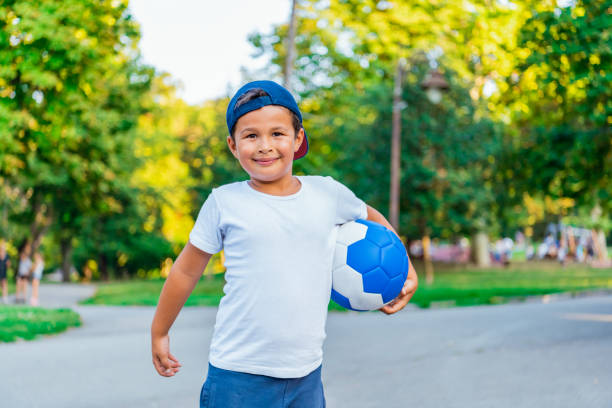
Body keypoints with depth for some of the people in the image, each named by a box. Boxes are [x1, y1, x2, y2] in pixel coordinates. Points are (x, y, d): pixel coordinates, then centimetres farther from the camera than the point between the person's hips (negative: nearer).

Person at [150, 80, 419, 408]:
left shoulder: (328, 194, 2)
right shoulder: (224, 202, -4)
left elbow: (372, 220, 23)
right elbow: (186, 271, 7)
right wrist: (159, 332, 16)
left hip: (306, 377, 3)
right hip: (238, 378, -2)